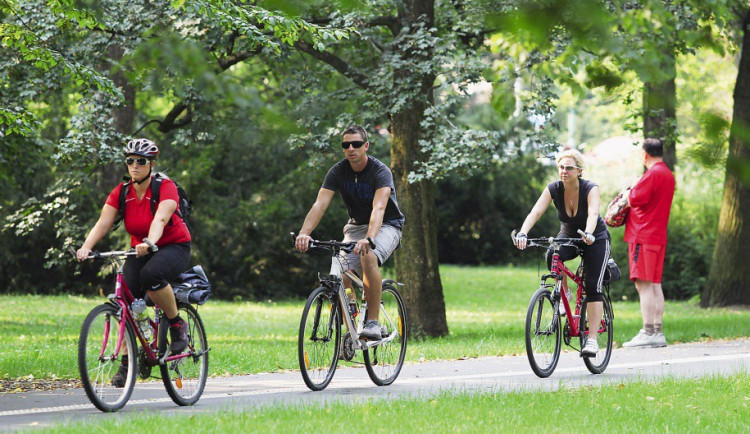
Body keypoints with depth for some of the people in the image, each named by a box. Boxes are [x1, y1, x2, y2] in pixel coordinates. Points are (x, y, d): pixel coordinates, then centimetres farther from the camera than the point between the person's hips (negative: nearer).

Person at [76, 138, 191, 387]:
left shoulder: (166, 188, -18)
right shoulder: (121, 192, -5)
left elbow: (160, 219, -35)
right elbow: (103, 223, -16)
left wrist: (150, 242, -55)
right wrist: (86, 247, -34)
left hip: (175, 247, -5)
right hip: (140, 251, 5)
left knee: (151, 273, -37)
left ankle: (177, 324, -15)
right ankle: (127, 362, -5)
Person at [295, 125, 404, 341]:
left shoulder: (380, 172, -22)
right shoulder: (338, 171, -9)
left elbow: (378, 208, -37)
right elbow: (320, 204, -19)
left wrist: (368, 238, -55)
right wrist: (304, 233, -37)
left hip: (386, 226, -5)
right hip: (356, 226, 5)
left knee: (368, 257, -36)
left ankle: (373, 323, -30)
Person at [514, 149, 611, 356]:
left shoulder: (590, 189, -25)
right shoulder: (554, 189, -16)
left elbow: (593, 214, -42)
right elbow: (535, 212, -28)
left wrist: (588, 234, -63)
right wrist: (522, 233, -47)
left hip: (595, 239, -3)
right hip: (568, 235, 3)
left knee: (593, 286, -16)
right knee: (552, 256, -32)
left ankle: (592, 339, -15)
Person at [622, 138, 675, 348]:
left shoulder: (653, 174, -14)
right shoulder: (668, 175, 16)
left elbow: (636, 198, -20)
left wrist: (632, 189, 0)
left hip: (643, 236, -10)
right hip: (659, 235, 10)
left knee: (644, 284, -9)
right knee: (654, 285, 12)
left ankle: (648, 333, -13)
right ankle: (657, 333, 12)